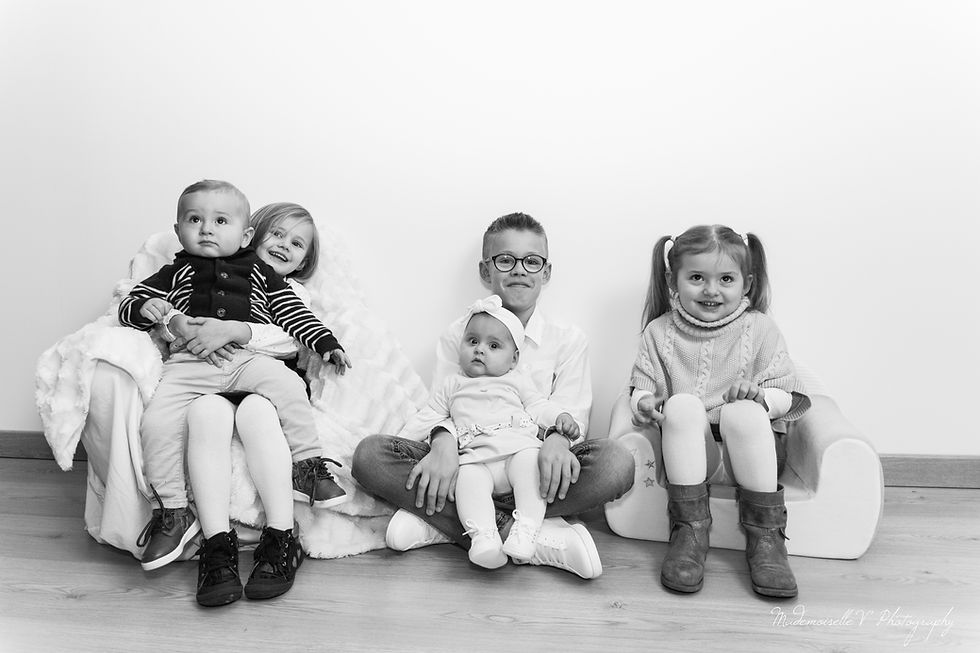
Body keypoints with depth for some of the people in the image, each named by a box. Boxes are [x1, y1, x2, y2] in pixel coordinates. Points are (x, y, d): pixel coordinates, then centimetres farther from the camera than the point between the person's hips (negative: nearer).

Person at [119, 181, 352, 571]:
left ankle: (307, 466, -16)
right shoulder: (175, 274, 24)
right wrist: (149, 309, -3)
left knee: (287, 385, -31)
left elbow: (295, 315, 19)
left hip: (248, 358, -1)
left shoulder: (259, 273, 23)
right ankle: (173, 513, -9)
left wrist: (327, 344, 5)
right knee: (157, 421, -22)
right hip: (189, 364, 1)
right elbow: (128, 307, 22)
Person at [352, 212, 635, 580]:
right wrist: (444, 444, -24)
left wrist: (557, 439, -26)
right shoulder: (458, 335, 9)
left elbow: (570, 412, -1)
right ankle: (526, 536, -28)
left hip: (532, 467, 0)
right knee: (370, 455, -23)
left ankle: (439, 522, -27)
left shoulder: (568, 339, 8)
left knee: (617, 463, -30)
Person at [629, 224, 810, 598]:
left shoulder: (759, 329, 4)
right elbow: (641, 389, 9)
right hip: (686, 449, 1)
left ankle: (765, 535, -21)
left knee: (744, 412, -33)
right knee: (682, 404, -30)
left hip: (744, 450, -1)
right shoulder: (660, 332, 6)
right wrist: (645, 404, -16)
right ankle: (690, 531, -24)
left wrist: (762, 397, -20)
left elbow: (789, 396, 3)